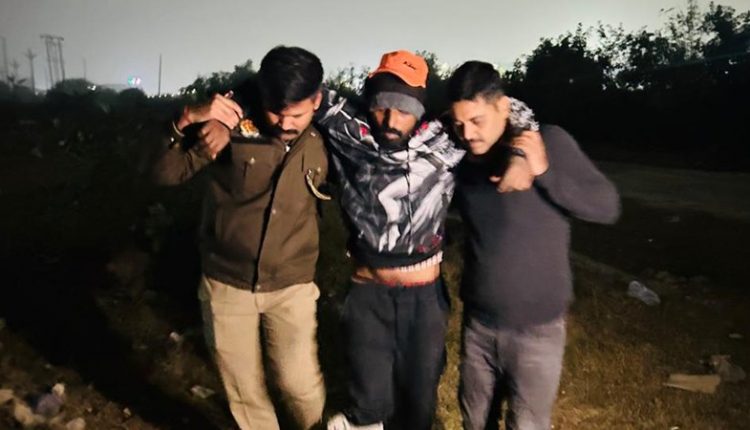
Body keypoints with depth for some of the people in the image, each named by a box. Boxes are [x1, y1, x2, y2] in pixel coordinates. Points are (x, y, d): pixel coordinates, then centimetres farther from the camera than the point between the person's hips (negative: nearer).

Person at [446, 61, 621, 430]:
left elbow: (608, 206, -11)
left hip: (536, 328, -3)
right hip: (477, 323, 4)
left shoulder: (549, 141, -12)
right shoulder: (462, 157, -1)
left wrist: (544, 172, -24)